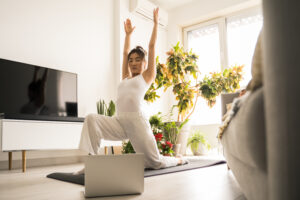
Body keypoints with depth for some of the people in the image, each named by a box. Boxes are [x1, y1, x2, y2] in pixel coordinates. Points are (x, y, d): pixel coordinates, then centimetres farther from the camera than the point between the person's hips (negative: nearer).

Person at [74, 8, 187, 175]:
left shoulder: (147, 76, 13)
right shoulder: (126, 78, 26)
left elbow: (152, 46, 14)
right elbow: (125, 53, 33)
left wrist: (156, 23, 20)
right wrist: (128, 34, 41)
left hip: (138, 120, -4)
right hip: (119, 121, 5)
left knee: (155, 162, -3)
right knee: (92, 119, -23)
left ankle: (179, 159, 30)